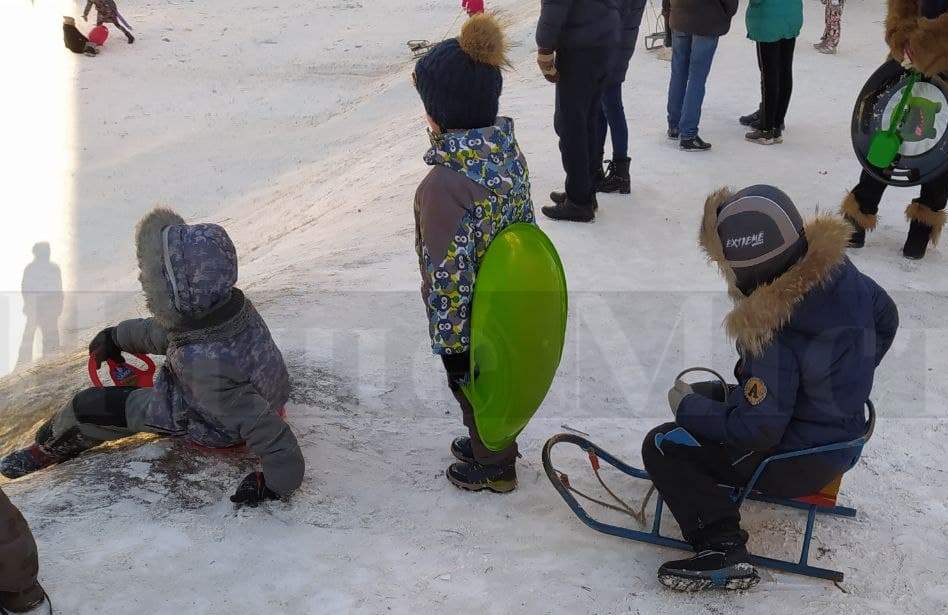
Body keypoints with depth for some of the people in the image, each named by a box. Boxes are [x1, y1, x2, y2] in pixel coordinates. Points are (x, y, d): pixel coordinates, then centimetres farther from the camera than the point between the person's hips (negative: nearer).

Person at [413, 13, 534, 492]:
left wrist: (448, 341, -16)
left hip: (471, 322, -7)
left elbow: (449, 273, -28)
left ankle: (494, 467, 43)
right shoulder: (508, 150, -10)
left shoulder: (445, 183, -35)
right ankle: (492, 443, 53)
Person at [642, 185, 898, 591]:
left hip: (799, 464, -9)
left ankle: (722, 550, -9)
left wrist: (687, 407, -11)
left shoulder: (771, 337, -34)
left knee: (662, 446, -3)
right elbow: (885, 320, 8)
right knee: (709, 393, 23)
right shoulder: (840, 271, -12)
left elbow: (758, 430, -27)